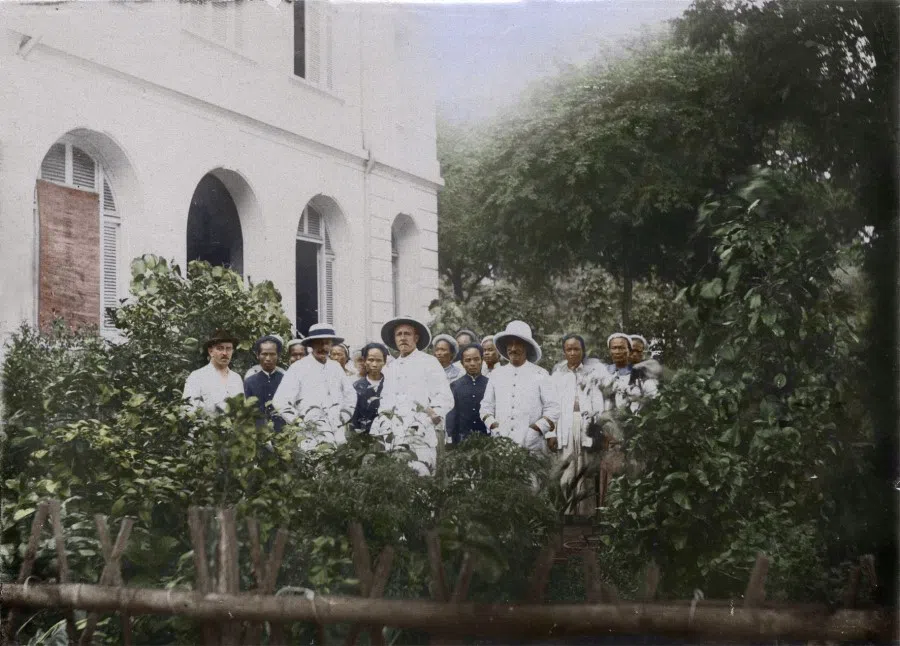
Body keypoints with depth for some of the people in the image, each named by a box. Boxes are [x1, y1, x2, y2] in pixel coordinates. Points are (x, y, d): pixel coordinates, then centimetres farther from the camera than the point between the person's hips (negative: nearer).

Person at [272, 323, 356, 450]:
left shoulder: (335, 367, 15)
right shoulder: (298, 368, 0)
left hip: (337, 435, 4)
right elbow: (280, 401, -7)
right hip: (312, 438, -4)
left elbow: (350, 395, 28)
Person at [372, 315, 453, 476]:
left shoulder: (428, 362, 10)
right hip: (393, 433, 4)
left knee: (416, 474, -19)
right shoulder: (390, 367, 27)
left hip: (419, 432, -4)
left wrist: (433, 416, -9)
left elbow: (445, 398, 4)